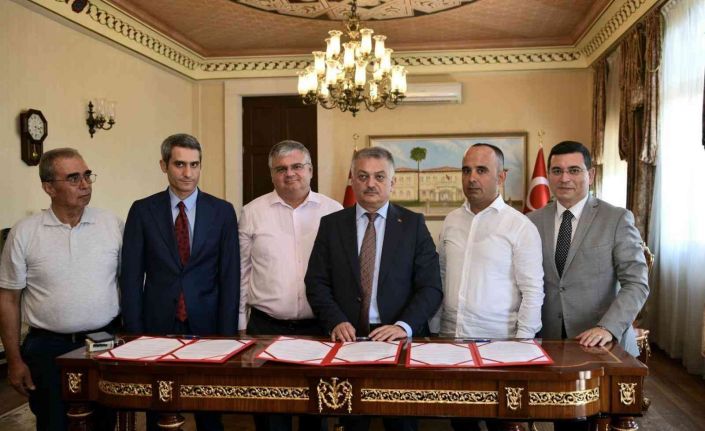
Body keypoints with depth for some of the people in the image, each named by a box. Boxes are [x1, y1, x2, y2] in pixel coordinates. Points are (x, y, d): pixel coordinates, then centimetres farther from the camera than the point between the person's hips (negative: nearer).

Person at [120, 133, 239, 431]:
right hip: (157, 325, 0)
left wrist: (227, 333, -5)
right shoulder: (142, 210, 0)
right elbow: (131, 275, 0)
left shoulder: (222, 211, 0)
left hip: (207, 326, 0)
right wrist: (134, 331, -4)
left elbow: (229, 276, -1)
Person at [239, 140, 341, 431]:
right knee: (269, 407, 9)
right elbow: (241, 272, 6)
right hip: (266, 326, 0)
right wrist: (239, 321, 5)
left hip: (319, 326, 0)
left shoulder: (334, 212, 0)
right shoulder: (252, 212, 2)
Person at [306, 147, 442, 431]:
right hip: (348, 337, 1)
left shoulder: (413, 224, 1)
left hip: (400, 338, 0)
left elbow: (431, 287, -4)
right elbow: (317, 283, 1)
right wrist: (336, 321, -14)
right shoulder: (331, 224, 5)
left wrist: (404, 325, -18)